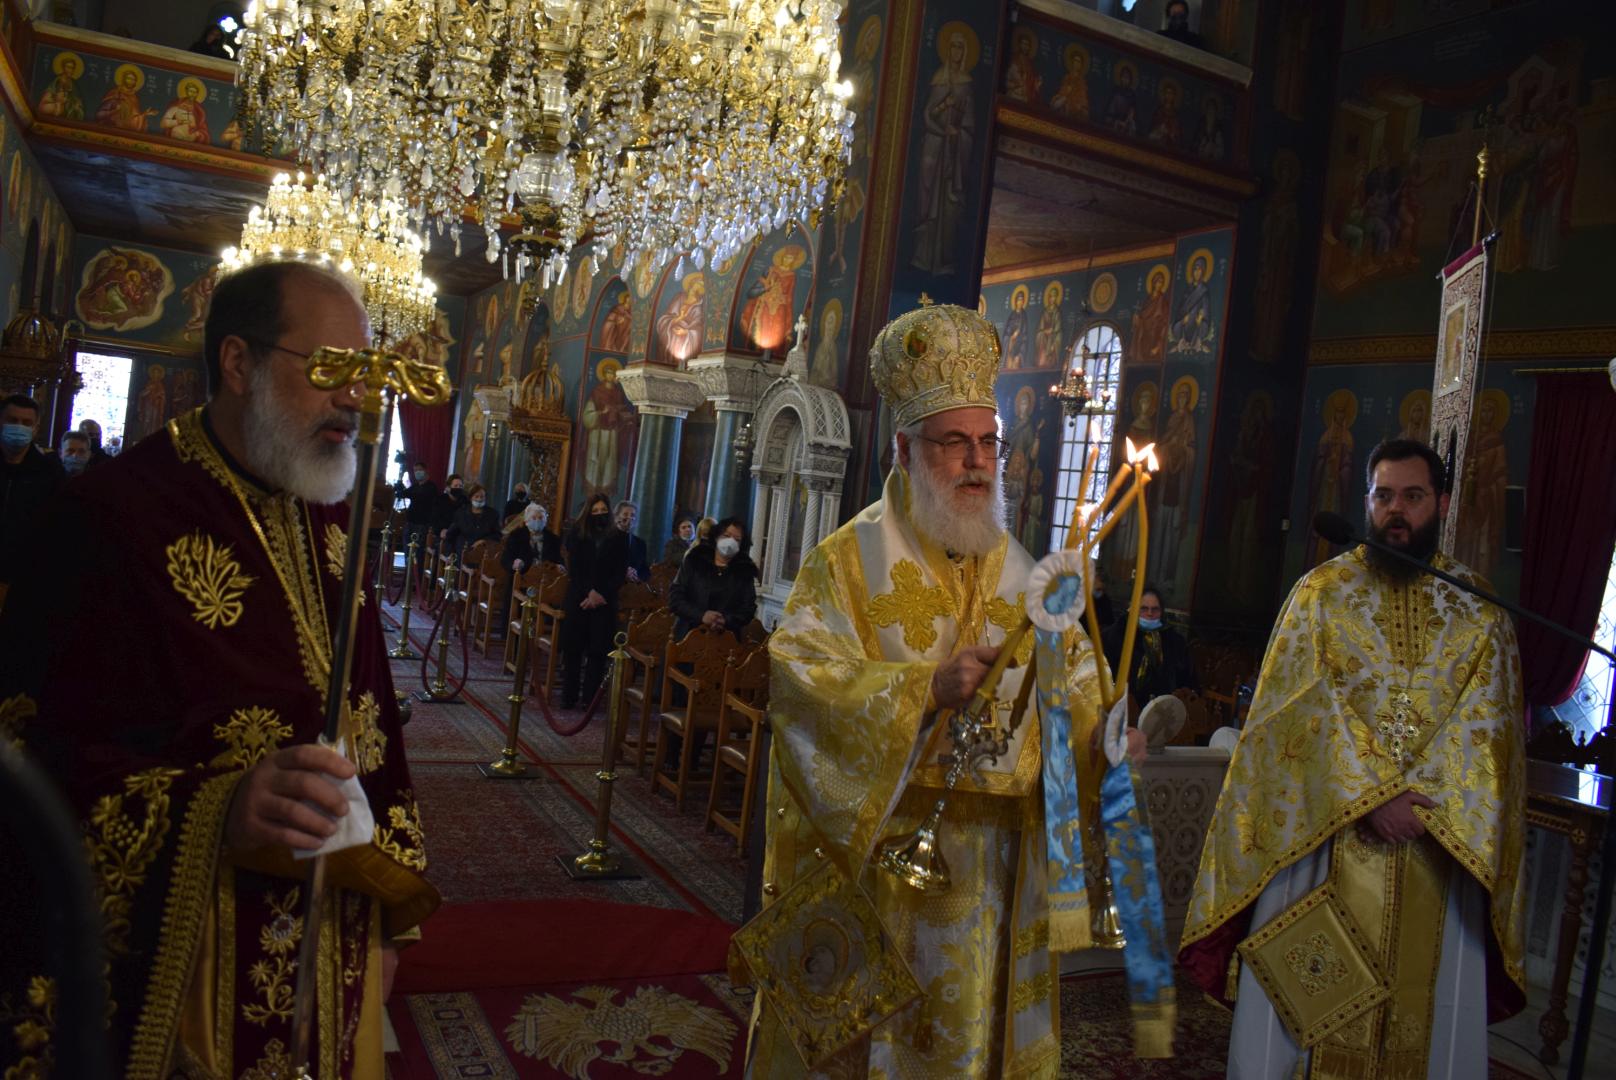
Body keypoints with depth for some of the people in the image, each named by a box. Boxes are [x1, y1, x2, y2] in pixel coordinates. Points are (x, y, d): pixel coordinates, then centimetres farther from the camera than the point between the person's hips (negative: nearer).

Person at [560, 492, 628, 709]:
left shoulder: (619, 537, 4)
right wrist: (590, 592, -12)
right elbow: (573, 569, 0)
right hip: (578, 599, 0)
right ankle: (569, 697, 9)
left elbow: (621, 573, 1)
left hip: (605, 601, 0)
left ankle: (590, 698, 1)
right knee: (572, 648, 1)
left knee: (598, 652, -2)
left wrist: (601, 594, -11)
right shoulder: (577, 534, 4)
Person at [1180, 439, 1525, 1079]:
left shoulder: (1479, 609, 6)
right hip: (1325, 832, -1)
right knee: (1308, 994, 3)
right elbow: (1309, 705, -6)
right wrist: (1373, 795, -16)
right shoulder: (1321, 592, 3)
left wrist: (1421, 798, -17)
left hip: (1440, 836, 1)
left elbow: (1486, 718, -3)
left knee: (1425, 996, 8)